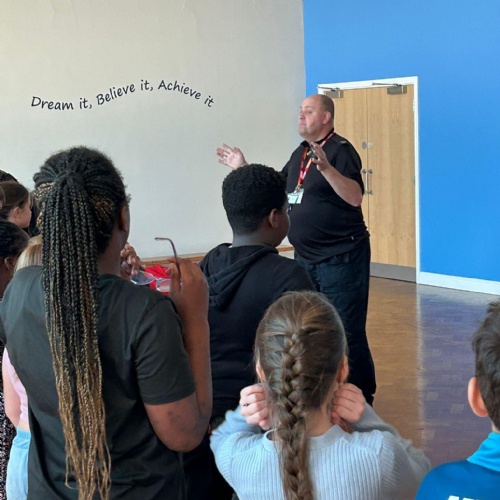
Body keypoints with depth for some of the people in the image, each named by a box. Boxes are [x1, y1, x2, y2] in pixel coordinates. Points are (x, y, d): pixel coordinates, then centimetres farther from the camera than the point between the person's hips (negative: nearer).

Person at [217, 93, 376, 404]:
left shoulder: (340, 150, -13)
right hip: (306, 258, 9)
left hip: (341, 259, -9)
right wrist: (244, 169, 14)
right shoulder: (300, 154, 13)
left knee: (346, 332, -5)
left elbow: (355, 197, -28)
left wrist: (326, 168, -40)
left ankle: (361, 398, 8)